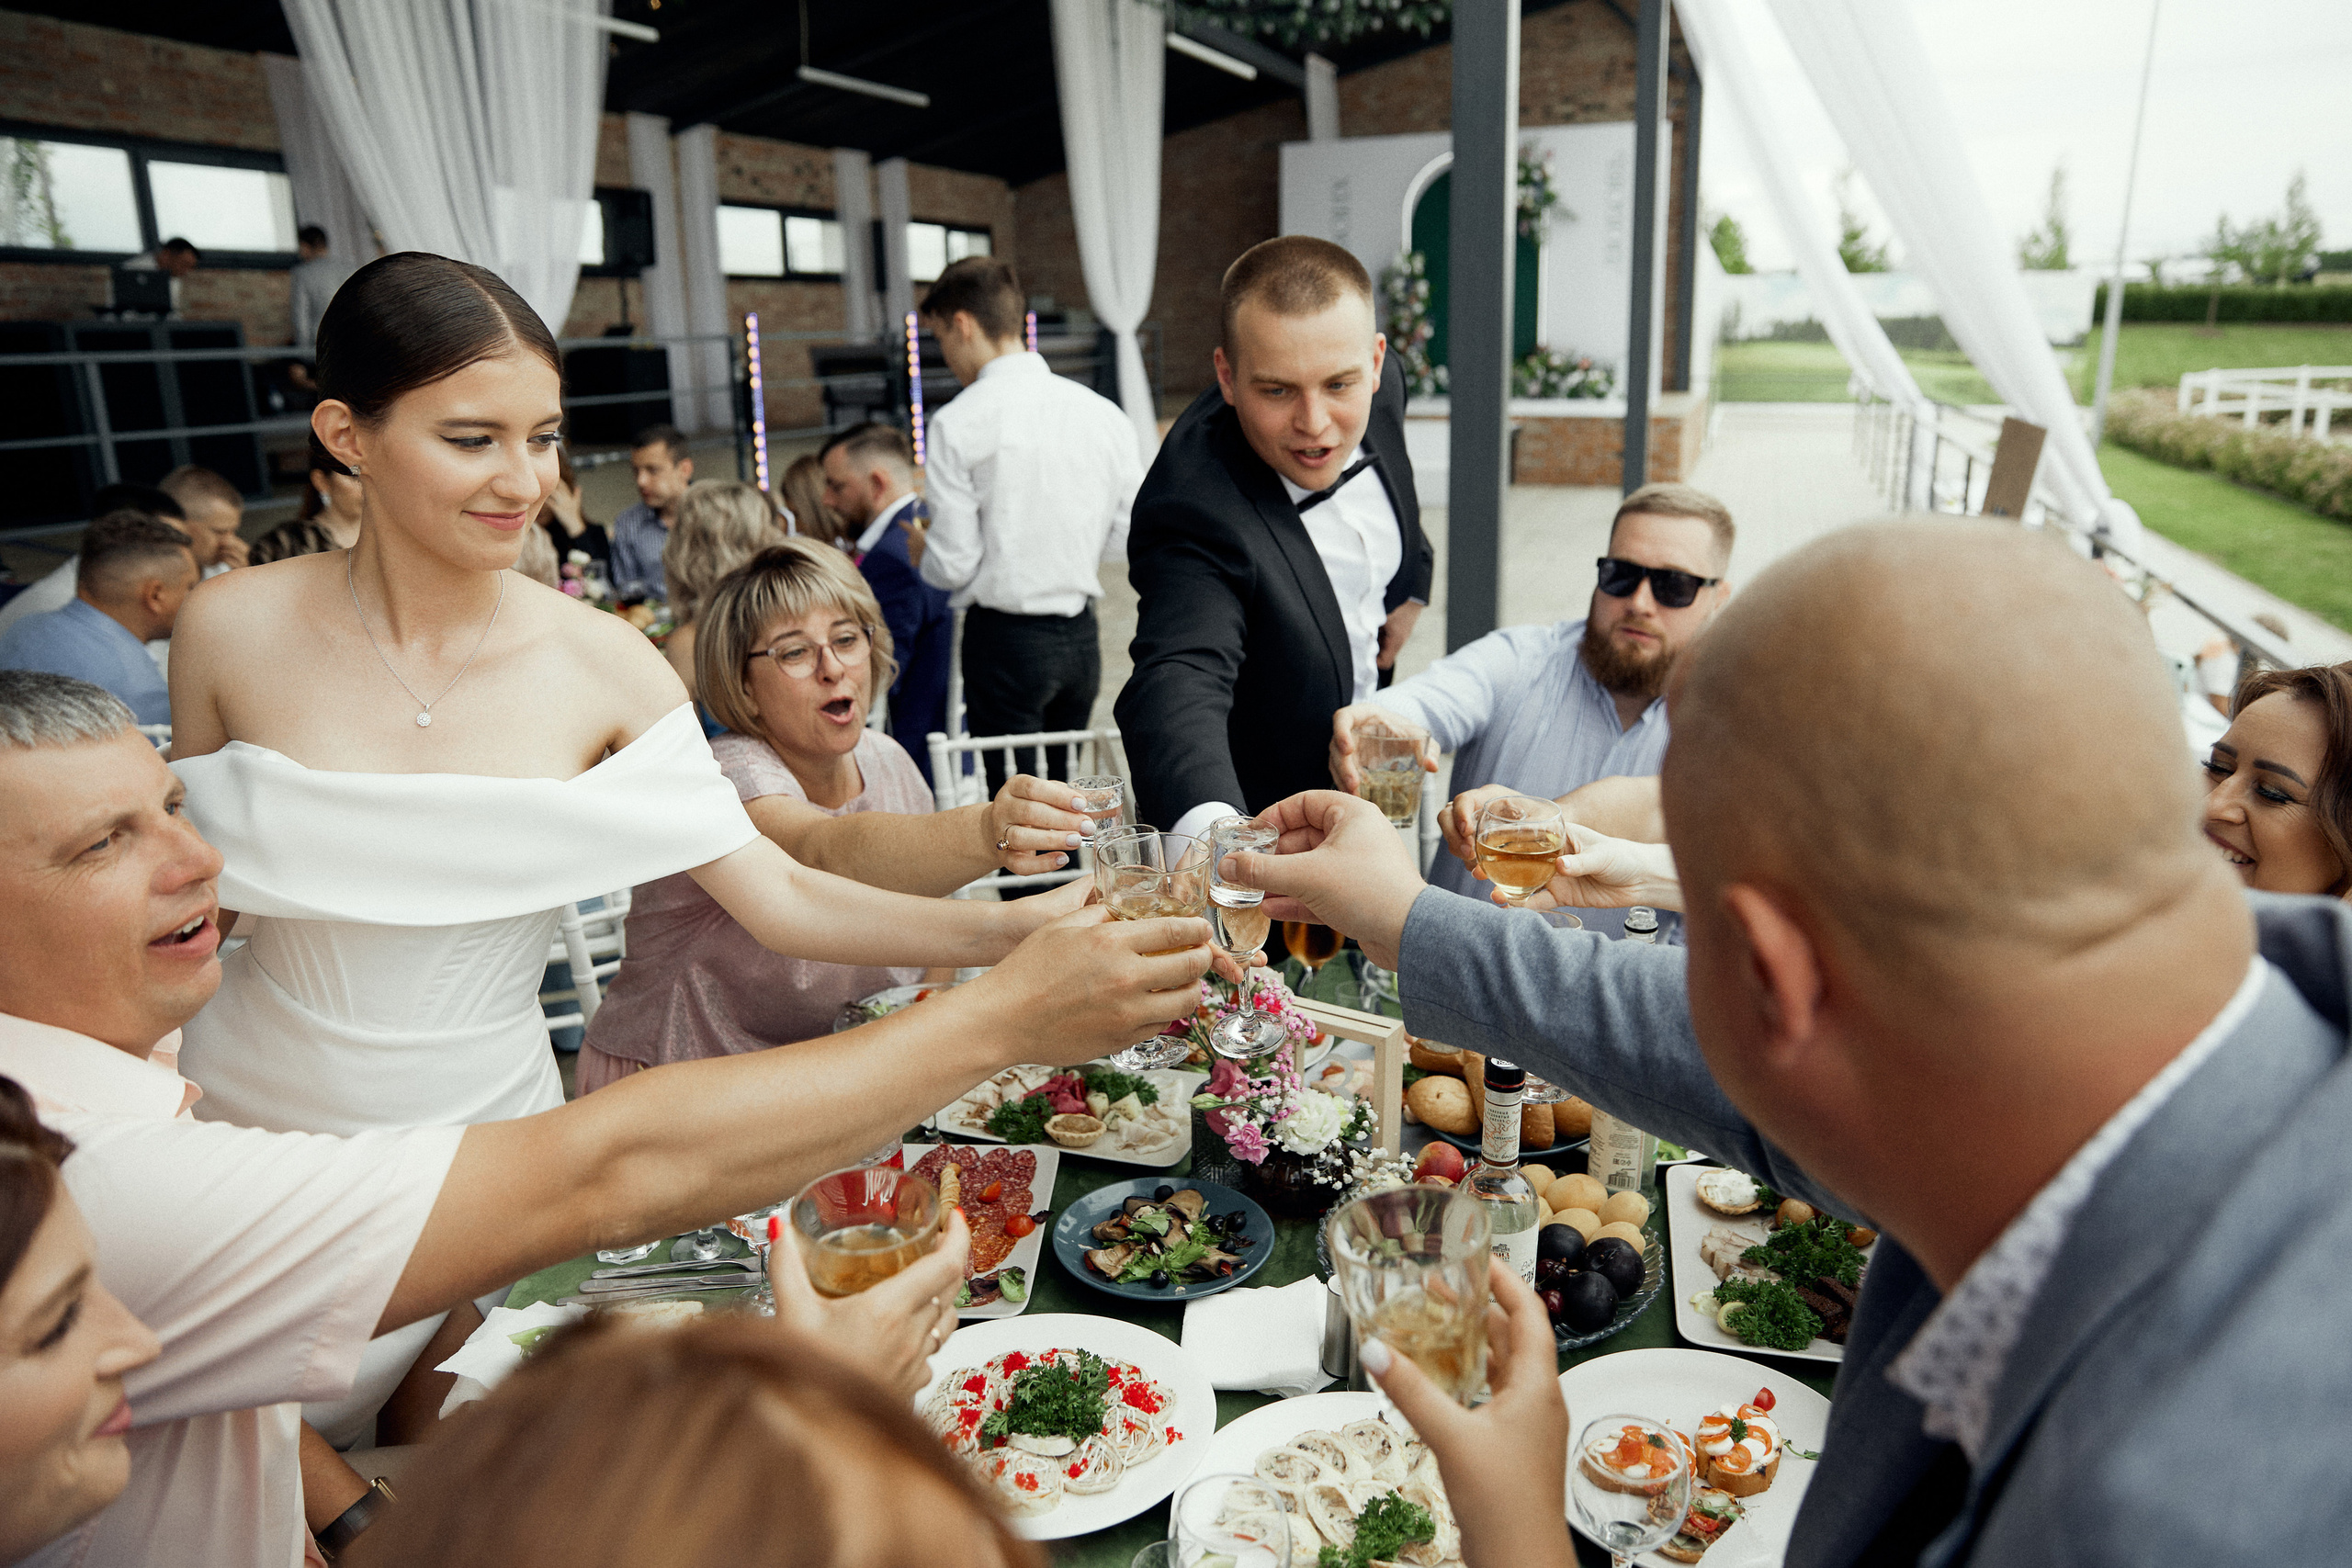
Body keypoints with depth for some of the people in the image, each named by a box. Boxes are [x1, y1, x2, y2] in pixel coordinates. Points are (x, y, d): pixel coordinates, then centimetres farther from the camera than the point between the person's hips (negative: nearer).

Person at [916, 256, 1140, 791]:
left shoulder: (957, 423, -12)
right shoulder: (1104, 413, 3)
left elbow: (954, 563, -12)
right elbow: (1129, 540, 7)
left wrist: (920, 555, 11)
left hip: (1005, 639, -5)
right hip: (1082, 633, 5)